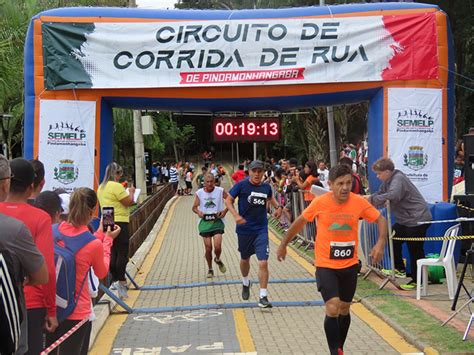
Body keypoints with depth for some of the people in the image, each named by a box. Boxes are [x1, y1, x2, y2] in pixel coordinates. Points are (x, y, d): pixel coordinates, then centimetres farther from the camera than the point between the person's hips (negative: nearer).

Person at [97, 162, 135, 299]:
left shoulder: (101, 187, 13)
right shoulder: (116, 186, -15)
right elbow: (128, 201, -15)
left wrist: (128, 199, 19)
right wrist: (131, 192, 3)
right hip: (119, 222, -9)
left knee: (113, 253, 13)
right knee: (122, 253, -7)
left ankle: (115, 280, 19)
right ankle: (121, 281, -12)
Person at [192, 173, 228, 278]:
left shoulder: (220, 191, -5)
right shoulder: (199, 193, -1)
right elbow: (194, 207, 7)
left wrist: (225, 211, -9)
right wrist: (198, 212, -15)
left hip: (217, 221, -1)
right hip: (205, 222, 1)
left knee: (217, 246, -14)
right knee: (208, 248, 2)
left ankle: (218, 260, 21)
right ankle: (210, 269, 22)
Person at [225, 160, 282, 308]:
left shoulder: (266, 187, 1)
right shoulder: (242, 185, -9)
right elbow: (228, 200, -5)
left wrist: (277, 207, 6)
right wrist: (236, 215, -19)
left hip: (261, 230, 1)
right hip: (244, 229, -1)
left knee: (263, 263, -11)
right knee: (245, 259, 20)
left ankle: (263, 297, -5)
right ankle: (245, 283, 50)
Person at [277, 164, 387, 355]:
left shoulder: (359, 202, -12)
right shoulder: (320, 202, -15)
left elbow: (380, 220, 1)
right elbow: (300, 222, 1)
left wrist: (380, 242, -16)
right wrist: (283, 245, 9)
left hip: (349, 265, 3)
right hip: (325, 265, -3)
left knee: (344, 309, 16)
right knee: (332, 308, -17)